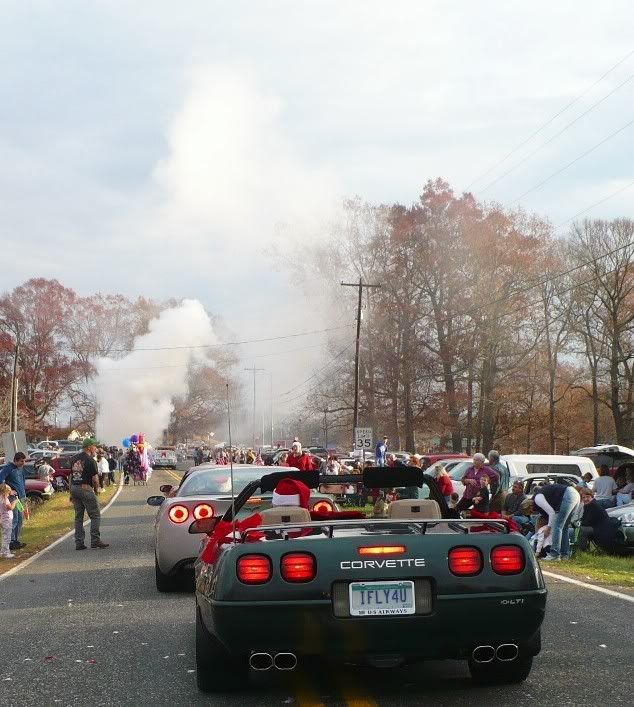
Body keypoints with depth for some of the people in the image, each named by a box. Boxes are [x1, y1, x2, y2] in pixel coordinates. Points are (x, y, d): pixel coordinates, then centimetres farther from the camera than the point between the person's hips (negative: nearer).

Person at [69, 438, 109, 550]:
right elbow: (95, 479, -12)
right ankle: (95, 541, -7)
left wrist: (71, 493, 18)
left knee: (78, 516, 11)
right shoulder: (90, 460, -10)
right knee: (95, 515, -2)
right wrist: (96, 490, 5)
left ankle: (79, 543, 10)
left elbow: (71, 476, 15)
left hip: (74, 488, 8)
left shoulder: (75, 459, 13)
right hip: (86, 489, -8)